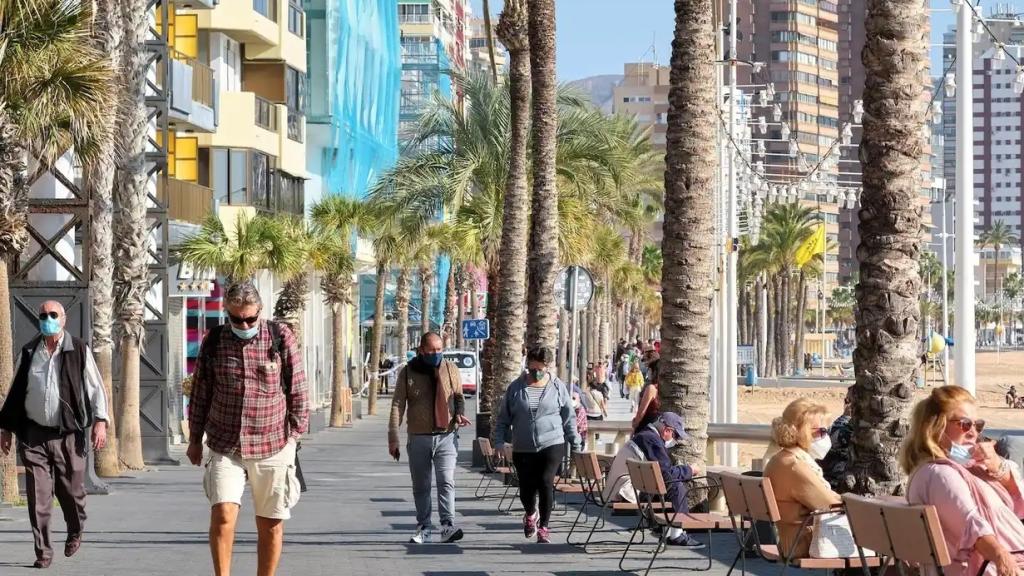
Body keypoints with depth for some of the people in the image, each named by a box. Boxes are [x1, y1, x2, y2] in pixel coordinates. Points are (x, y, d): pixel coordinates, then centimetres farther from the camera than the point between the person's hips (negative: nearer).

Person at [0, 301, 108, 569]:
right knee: (38, 497, -4)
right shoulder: (29, 352, 9)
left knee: (71, 491, 6)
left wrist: (100, 422, -9)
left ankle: (75, 532, 36)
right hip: (33, 435, 2)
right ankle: (43, 552, 2)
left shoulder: (79, 351, 0)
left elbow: (96, 387, 1)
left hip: (68, 434, -2)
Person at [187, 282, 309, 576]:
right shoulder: (213, 341, 3)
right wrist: (195, 439, 13)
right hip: (225, 446, 1)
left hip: (273, 446, -1)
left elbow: (298, 390, 3)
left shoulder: (281, 337, -2)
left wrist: (293, 435, 0)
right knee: (222, 513, -15)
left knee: (270, 524, 5)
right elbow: (200, 392, 11)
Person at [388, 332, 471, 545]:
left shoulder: (451, 370, 4)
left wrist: (459, 413, -4)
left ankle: (448, 526, -16)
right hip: (418, 438, 1)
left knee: (446, 482, -13)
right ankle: (423, 528, 19)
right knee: (421, 487, 9)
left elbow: (458, 396, 18)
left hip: (446, 437, 0)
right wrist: (393, 438, -5)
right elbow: (397, 406, 0)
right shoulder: (408, 372, -1)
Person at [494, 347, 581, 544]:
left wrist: (575, 444, 6)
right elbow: (503, 418, 8)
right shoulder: (516, 388, 3)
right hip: (523, 449, 2)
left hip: (552, 445, -2)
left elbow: (568, 418, 7)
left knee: (545, 482, -16)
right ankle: (531, 515, 39)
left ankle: (543, 527, -3)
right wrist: (499, 441, -1)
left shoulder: (557, 387, 2)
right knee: (526, 489, 4)